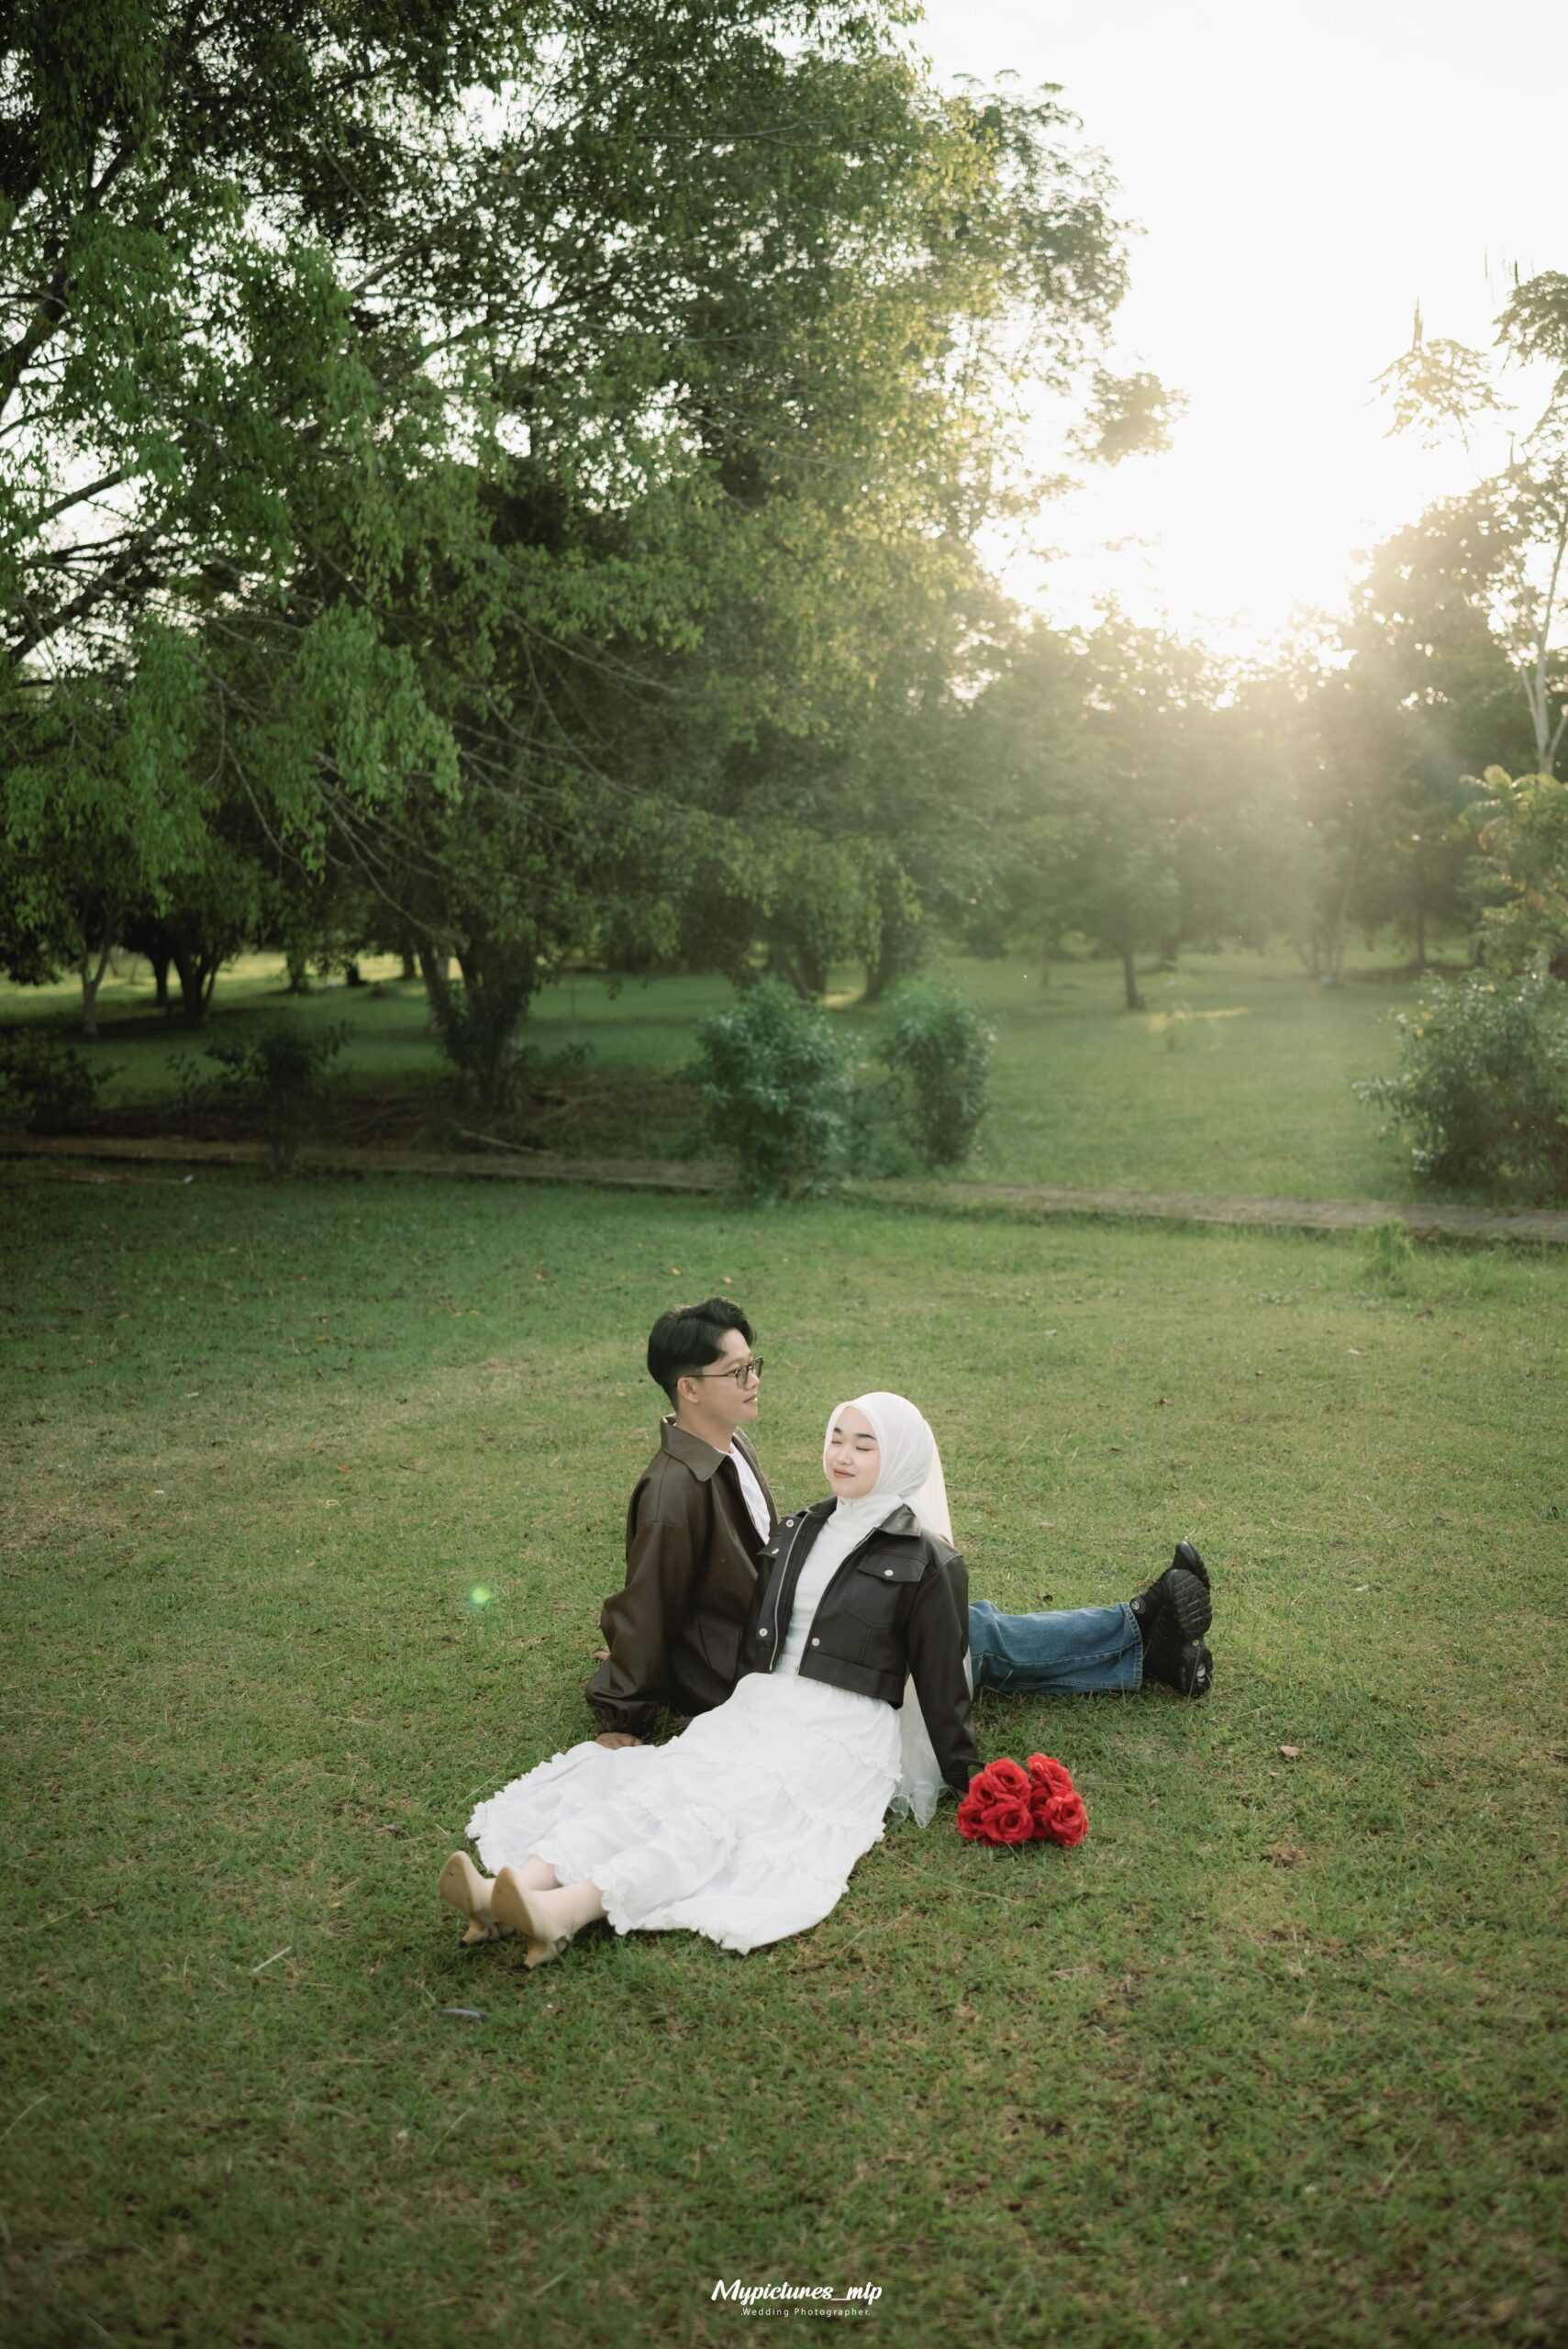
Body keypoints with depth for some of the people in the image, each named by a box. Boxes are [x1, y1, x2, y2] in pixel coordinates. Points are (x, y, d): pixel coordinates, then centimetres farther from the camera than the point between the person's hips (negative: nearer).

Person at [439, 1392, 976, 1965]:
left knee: (721, 1811, -31)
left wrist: (968, 1783, 5)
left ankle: (563, 1914, -52)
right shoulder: (797, 1532, 18)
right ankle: (511, 1890, -41)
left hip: (841, 1740, -6)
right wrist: (722, 1719, 22)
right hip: (756, 1714, 6)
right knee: (652, 1786, -21)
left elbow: (940, 1681, 3)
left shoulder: (924, 1563, 0)